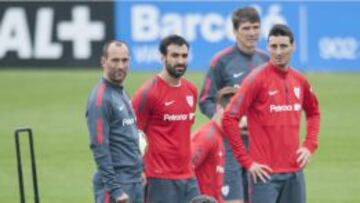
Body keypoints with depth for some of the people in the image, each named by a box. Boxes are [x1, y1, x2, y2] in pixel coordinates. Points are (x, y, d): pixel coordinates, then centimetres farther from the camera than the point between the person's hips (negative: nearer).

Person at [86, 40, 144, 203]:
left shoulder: (122, 93, 14)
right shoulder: (101, 98, -13)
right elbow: (99, 147, -18)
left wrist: (139, 170, 15)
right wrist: (115, 189, -21)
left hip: (135, 182, 9)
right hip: (116, 182, -9)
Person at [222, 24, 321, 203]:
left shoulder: (299, 80, 8)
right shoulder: (257, 79, -9)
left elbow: (313, 113, 26)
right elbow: (229, 118, -13)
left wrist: (310, 145, 11)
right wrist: (247, 161, -13)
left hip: (294, 171, 6)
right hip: (266, 172, -6)